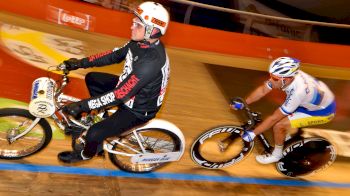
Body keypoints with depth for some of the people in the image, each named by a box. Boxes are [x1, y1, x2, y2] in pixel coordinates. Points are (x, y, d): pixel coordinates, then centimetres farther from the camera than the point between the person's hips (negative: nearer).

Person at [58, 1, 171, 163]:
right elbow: (115, 55, 4)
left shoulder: (151, 62, -37)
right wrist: (81, 62, 0)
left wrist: (81, 106, -30)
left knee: (94, 134, -16)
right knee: (91, 78, 14)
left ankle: (86, 154, 22)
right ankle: (103, 117, 30)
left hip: (138, 109, -9)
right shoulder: (142, 42, -10)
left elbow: (119, 95, -35)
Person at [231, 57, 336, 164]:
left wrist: (253, 133, -23)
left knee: (278, 126, -16)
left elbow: (274, 118, -31)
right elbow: (262, 90, -7)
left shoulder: (298, 91, -39)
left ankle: (276, 155, 8)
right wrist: (242, 103, -8)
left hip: (323, 111, -8)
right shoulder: (287, 74, -20)